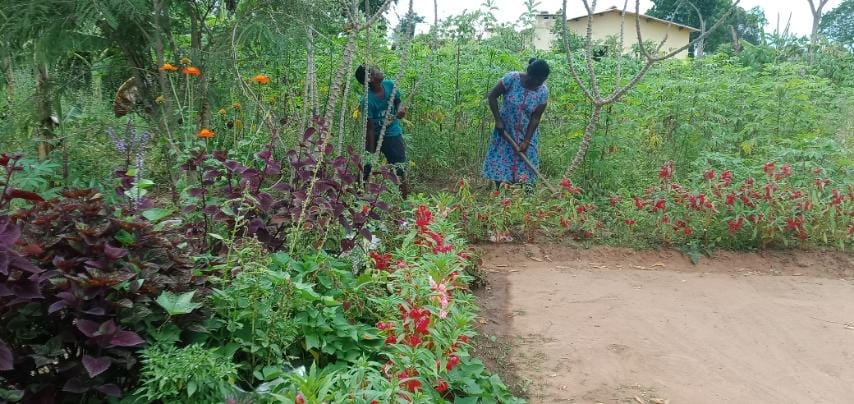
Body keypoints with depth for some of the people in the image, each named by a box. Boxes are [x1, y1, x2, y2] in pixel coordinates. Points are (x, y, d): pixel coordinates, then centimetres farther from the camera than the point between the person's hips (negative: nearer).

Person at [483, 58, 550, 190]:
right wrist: (498, 120, -14)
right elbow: (492, 96, -11)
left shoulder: (543, 91, -16)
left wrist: (526, 141, -15)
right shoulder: (512, 78, -22)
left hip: (527, 132, 1)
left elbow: (536, 118, -12)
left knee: (524, 164, 0)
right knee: (499, 161, 2)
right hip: (505, 129, 0)